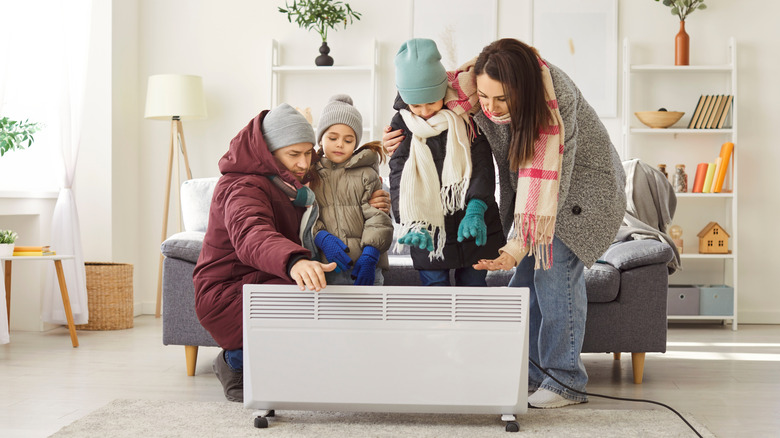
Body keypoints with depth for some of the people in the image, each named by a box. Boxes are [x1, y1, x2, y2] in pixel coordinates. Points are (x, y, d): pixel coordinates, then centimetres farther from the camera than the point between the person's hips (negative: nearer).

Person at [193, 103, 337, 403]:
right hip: (228, 296, -9)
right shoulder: (242, 187, -18)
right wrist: (294, 262, -63)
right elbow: (250, 235, -41)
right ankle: (237, 361, -9)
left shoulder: (290, 184, 12)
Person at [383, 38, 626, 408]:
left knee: (555, 272, -14)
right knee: (524, 278, 2)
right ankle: (531, 373, 12)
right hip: (526, 186, 6)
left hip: (579, 185, -6)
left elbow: (551, 180, -37)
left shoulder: (556, 101, -36)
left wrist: (518, 246, -41)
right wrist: (401, 131, -17)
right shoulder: (474, 87, -20)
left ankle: (566, 381, -4)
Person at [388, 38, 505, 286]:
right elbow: (400, 180, -10)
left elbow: (482, 165, -9)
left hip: (473, 230, 0)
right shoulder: (401, 125, -1)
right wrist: (413, 224, -28)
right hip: (429, 231, 0)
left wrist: (475, 212, -26)